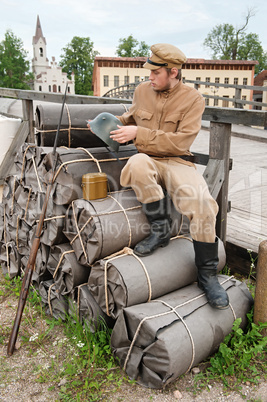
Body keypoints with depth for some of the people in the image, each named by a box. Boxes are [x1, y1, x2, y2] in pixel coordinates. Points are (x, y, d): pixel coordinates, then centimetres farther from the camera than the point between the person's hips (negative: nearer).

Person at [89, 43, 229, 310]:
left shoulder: (192, 99, -4)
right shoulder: (142, 90, 8)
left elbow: (180, 142, -15)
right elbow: (131, 117, 28)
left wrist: (138, 133, -20)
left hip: (177, 161, -2)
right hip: (148, 160, 2)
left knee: (202, 202, -30)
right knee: (138, 163, -37)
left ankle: (207, 273, -12)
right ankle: (160, 230, -19)